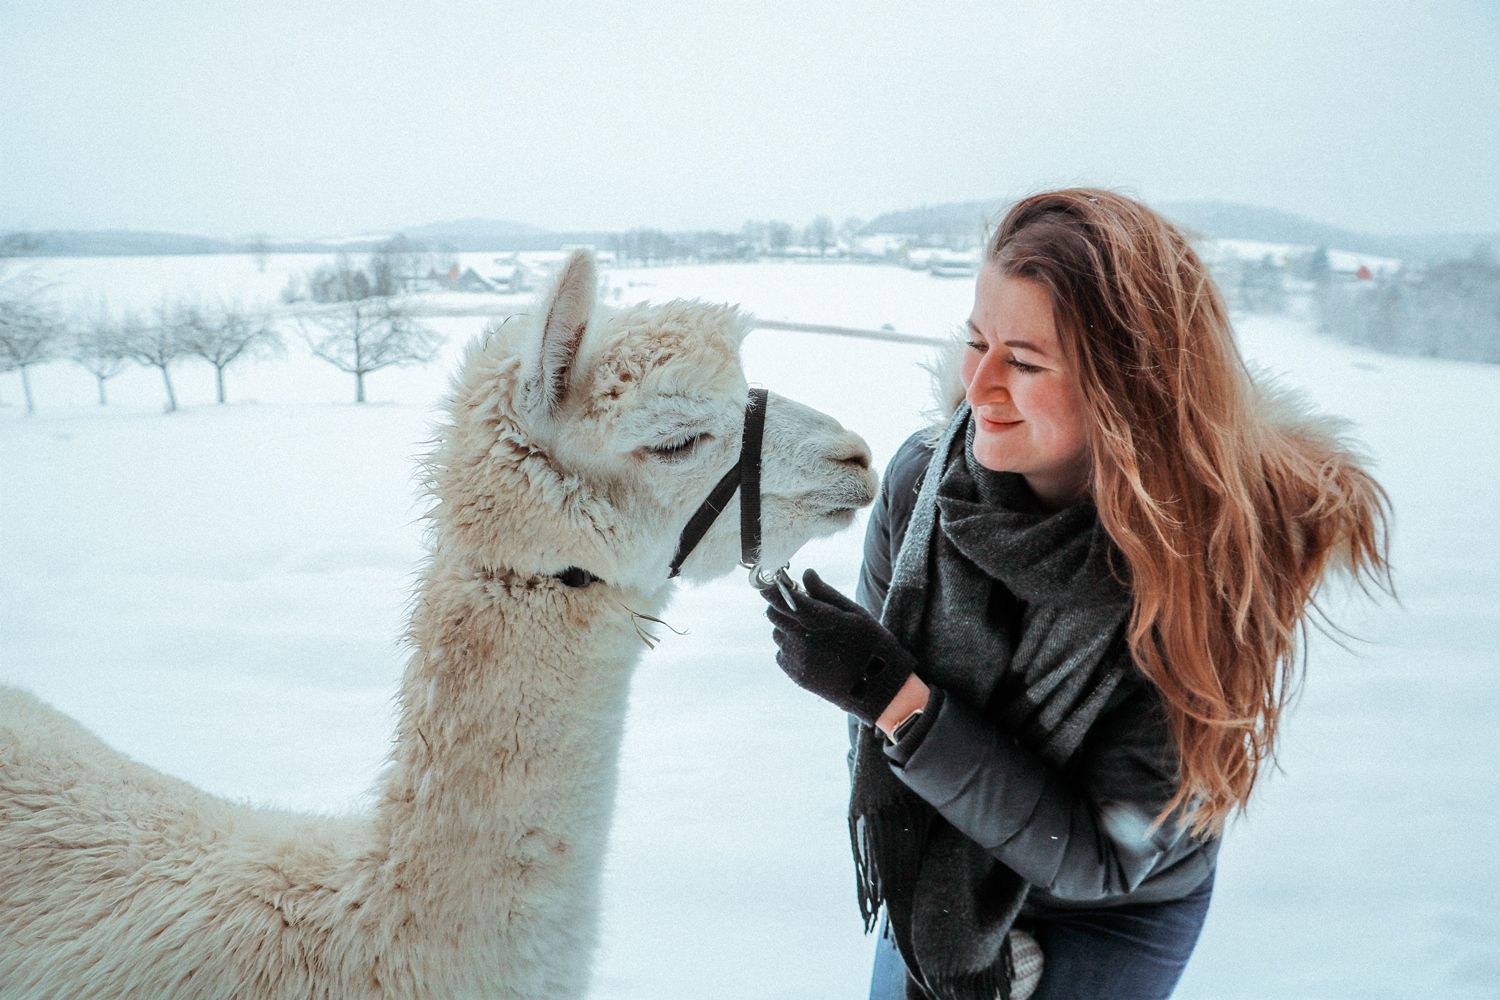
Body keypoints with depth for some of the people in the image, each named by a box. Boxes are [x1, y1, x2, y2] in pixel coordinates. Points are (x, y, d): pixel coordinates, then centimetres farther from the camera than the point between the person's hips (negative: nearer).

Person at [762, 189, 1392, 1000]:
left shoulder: (1209, 567, -29)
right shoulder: (922, 477, -20)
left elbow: (1104, 855, -26)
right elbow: (874, 711, -8)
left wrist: (900, 702, -34)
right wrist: (916, 924, -10)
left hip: (1109, 924, -3)